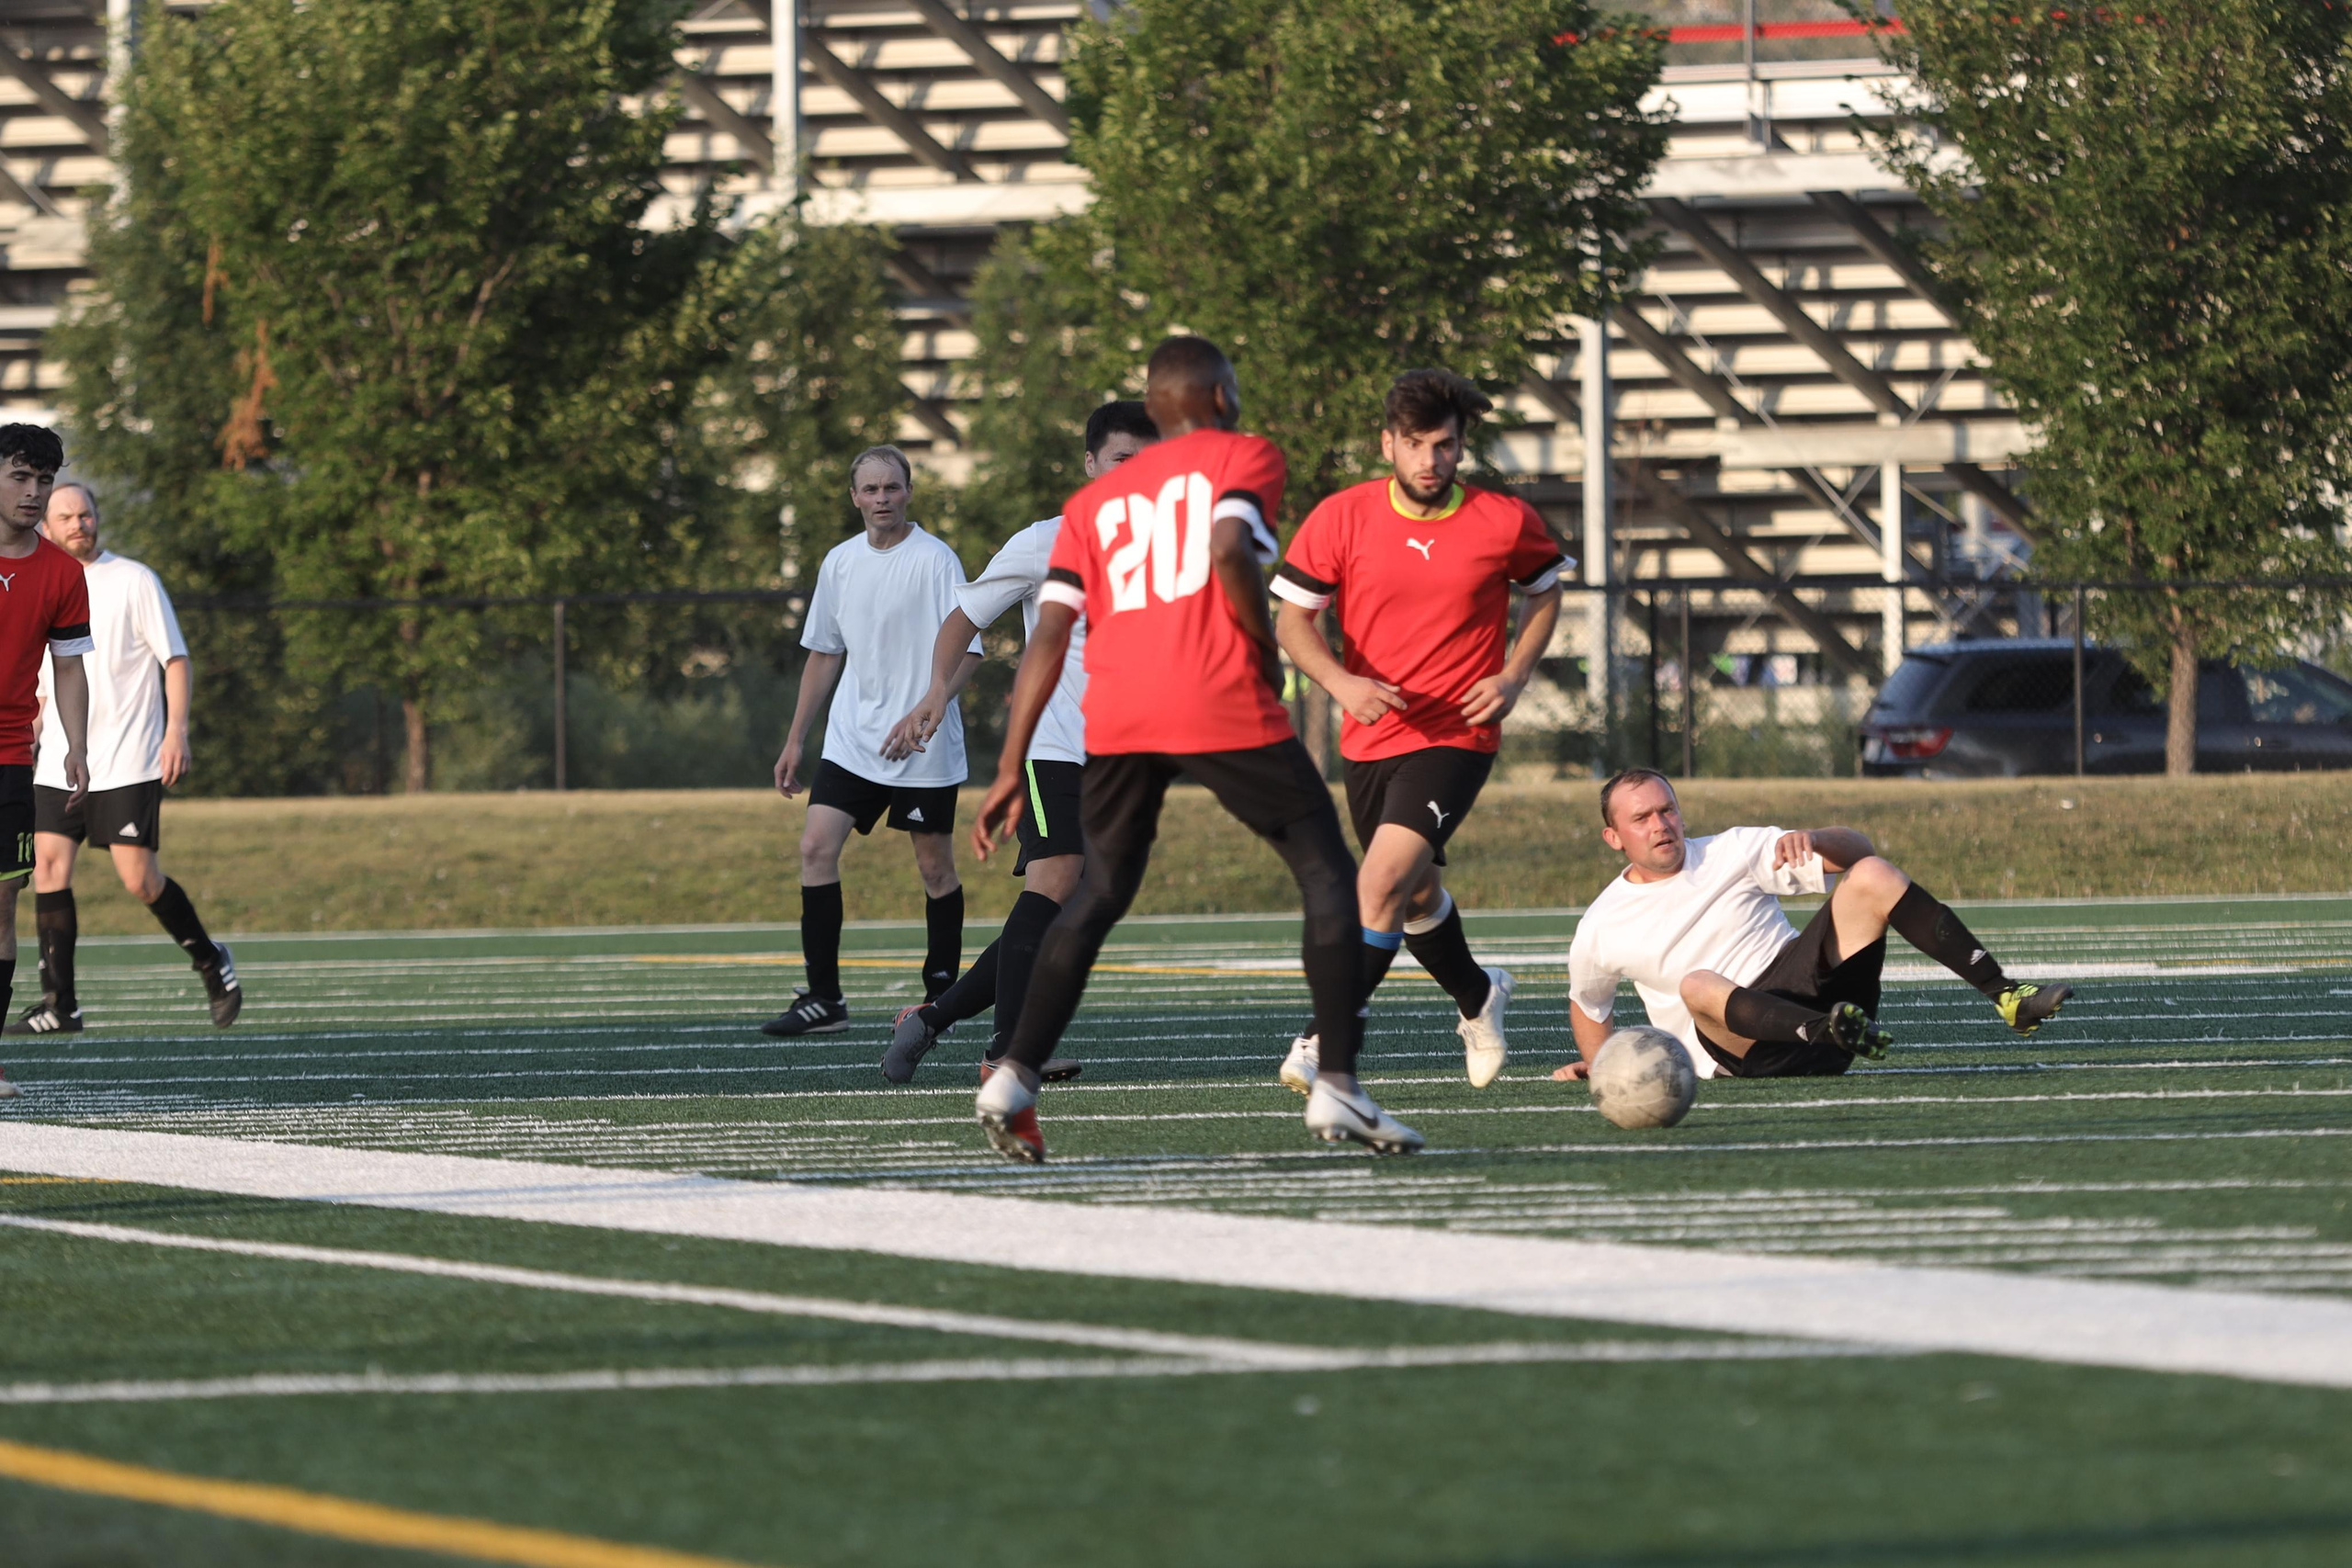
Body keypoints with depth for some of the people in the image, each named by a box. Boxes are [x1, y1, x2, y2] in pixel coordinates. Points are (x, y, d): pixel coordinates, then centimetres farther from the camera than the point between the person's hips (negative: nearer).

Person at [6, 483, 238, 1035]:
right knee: (48, 864, -8)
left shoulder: (134, 581, -2)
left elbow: (175, 658, -3)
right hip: (58, 764, 5)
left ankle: (210, 959, 16)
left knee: (138, 877, -8)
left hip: (126, 762, -5)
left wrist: (176, 731, -14)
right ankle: (59, 1004, -5)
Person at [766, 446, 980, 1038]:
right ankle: (823, 999, -6)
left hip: (925, 747, -5)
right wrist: (796, 740, 18)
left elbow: (966, 650, -13)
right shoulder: (840, 563, 9)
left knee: (935, 866, 2)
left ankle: (942, 994, 15)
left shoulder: (935, 559, -8)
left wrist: (925, 710, -27)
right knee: (816, 846, -8)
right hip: (852, 740, 5)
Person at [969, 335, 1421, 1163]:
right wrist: (1266, 653, 2)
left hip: (1116, 716, 5)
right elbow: (1230, 552, -13)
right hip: (1222, 706, -5)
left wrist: (1011, 771, 12)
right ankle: (1335, 1087, -4)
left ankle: (1013, 1078, 7)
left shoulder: (1095, 501, 22)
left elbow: (1049, 636, 13)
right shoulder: (1244, 458, 9)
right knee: (1328, 875, 6)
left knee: (1098, 894, 20)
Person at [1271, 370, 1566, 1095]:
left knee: (1382, 883, -23)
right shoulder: (1341, 518, -7)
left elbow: (1544, 590, 12)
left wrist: (1514, 676, -3)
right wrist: (1341, 683, -20)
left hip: (1456, 738, -4)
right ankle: (1477, 998, 50)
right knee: (1416, 896, 21)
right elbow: (1292, 617, -2)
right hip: (1372, 737, 4)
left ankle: (1327, 1039, -17)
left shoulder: (1505, 521, -7)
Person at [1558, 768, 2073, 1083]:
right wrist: (1595, 1067, 16)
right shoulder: (1600, 931, 9)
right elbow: (1586, 1003, 30)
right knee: (1698, 984, -38)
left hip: (1807, 985, 2)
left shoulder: (1731, 851, 10)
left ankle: (2005, 995, -26)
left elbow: (1856, 851, 5)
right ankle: (1829, 1031, -60)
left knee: (1871, 875, -18)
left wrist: (1811, 841, -16)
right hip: (1745, 1053, -2)